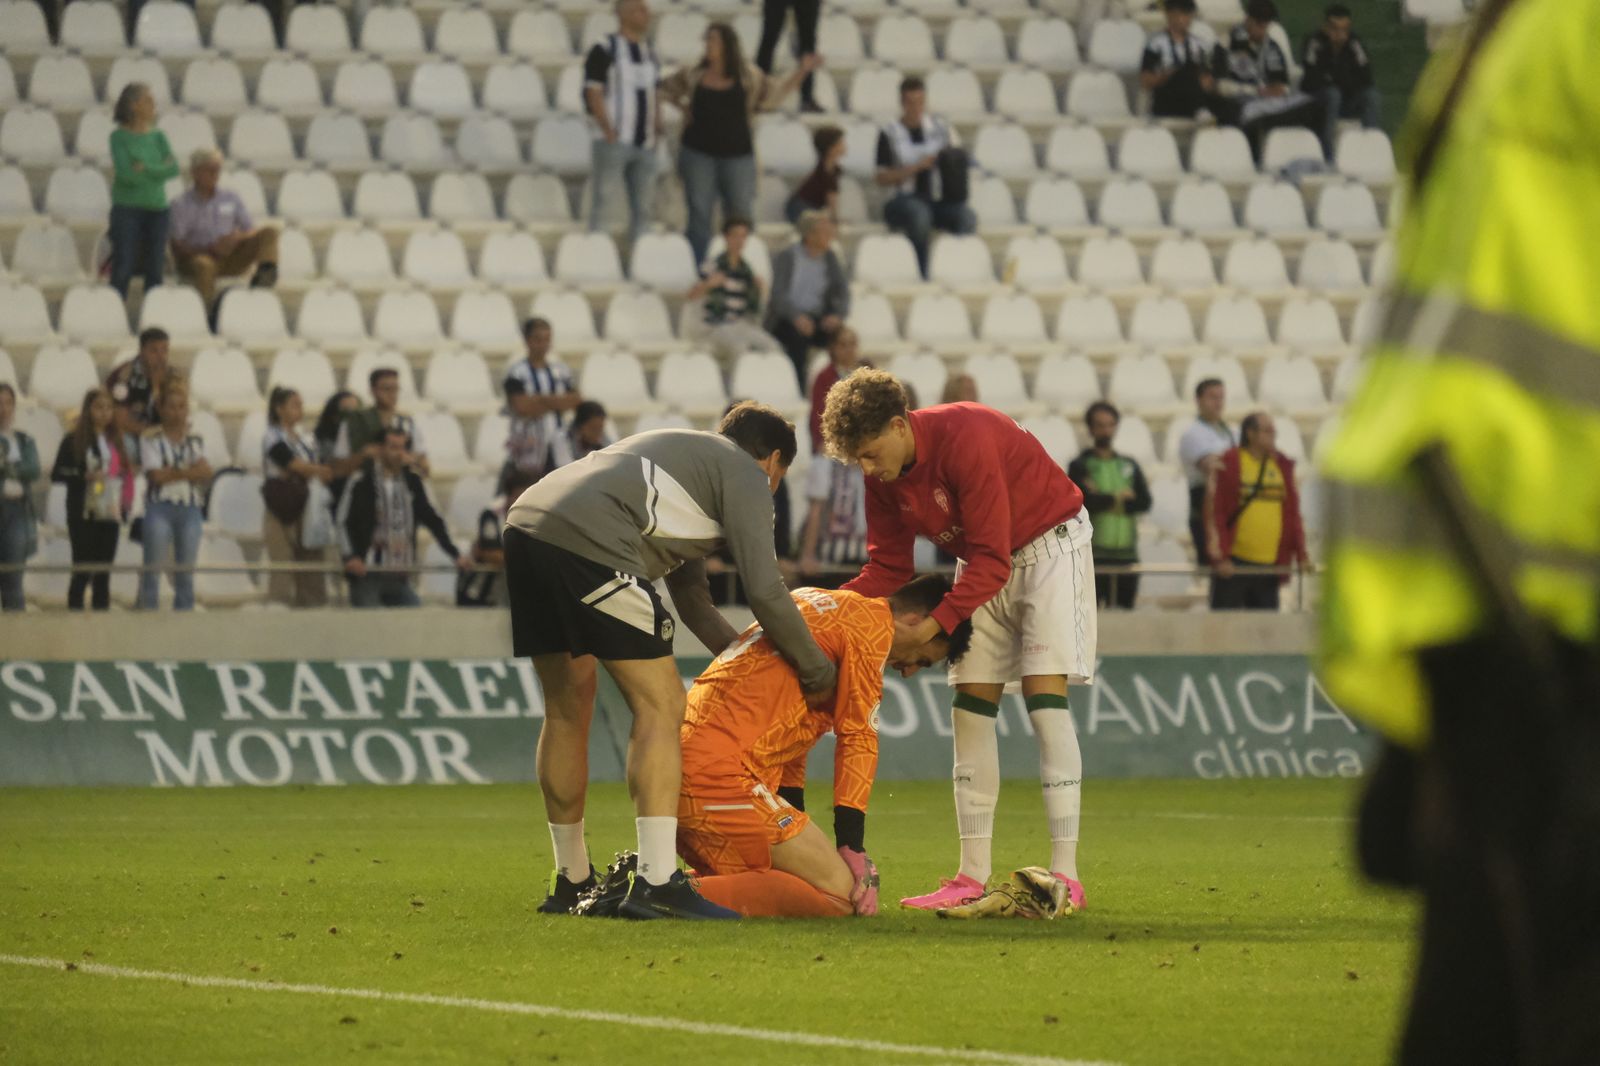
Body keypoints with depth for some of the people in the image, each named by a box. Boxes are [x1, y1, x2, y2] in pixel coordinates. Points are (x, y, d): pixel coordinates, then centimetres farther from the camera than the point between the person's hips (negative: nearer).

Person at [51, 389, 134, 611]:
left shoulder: (115, 442, 14)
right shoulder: (74, 441, -1)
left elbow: (124, 474, 18)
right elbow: (56, 474, -6)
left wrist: (123, 509, 6)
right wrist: (84, 477, -20)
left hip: (109, 516, 5)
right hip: (84, 516, -5)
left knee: (104, 571, 6)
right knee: (83, 568, -6)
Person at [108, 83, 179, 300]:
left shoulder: (157, 136, 9)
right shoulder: (119, 136, -4)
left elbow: (173, 169, -2)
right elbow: (125, 172, -14)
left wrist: (146, 169, -13)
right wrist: (158, 170, -6)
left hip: (156, 208, 4)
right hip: (127, 207, -4)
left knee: (154, 270, 4)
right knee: (122, 269, -7)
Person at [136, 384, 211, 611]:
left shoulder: (195, 440, 14)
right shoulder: (151, 439, 1)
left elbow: (206, 472, 0)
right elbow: (156, 475, -10)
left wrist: (172, 473, -12)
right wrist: (189, 471, -4)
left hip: (190, 509, 4)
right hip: (160, 507, -4)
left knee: (186, 572, 5)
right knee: (153, 568, -8)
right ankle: (149, 612, -9)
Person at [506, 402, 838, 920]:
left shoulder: (683, 454, 37)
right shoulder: (746, 474, 11)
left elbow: (690, 596, 41)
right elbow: (765, 590, 2)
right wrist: (819, 673, 14)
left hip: (525, 525, 9)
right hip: (589, 542, -9)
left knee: (568, 707, 20)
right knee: (659, 706, -5)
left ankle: (571, 881, 29)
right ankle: (656, 882, -12)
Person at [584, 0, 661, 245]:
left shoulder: (650, 54, 16)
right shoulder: (605, 50, -4)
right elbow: (593, 93, -9)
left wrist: (657, 130, 8)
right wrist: (608, 131, -15)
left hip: (644, 143, 6)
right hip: (614, 141, -6)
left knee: (644, 204, 6)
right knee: (603, 198, -7)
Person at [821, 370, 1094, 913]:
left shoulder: (966, 438, -32)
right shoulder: (883, 475, -7)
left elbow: (992, 561, -30)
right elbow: (887, 569, 0)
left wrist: (932, 626, -34)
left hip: (1050, 546, -8)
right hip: (984, 564, 8)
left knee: (1043, 694, -18)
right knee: (970, 707, -1)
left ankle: (1065, 876, -21)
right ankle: (972, 877, -1)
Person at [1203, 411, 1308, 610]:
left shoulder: (1283, 465, 11)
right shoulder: (1228, 465, -4)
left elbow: (1292, 513, 13)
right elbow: (1214, 512, -7)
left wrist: (1301, 555, 5)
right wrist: (1219, 557, -14)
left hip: (1270, 564, 5)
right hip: (1234, 563, -5)